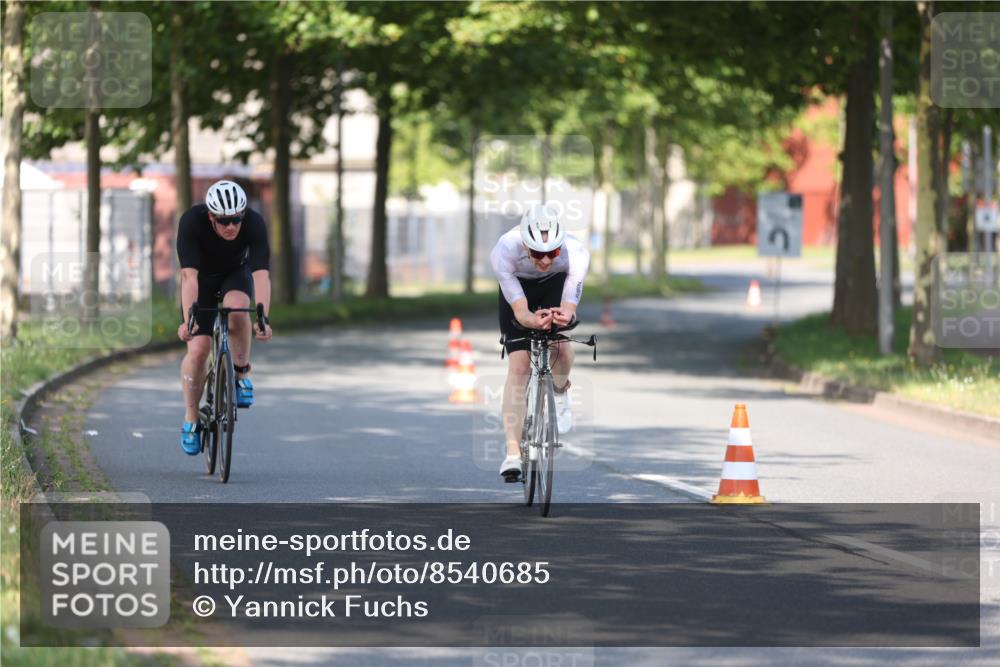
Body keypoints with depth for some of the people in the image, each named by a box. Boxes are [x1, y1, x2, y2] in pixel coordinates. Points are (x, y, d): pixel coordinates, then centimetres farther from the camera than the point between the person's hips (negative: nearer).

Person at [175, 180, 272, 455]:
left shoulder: (254, 224, -32)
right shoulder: (192, 222, -33)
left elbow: (261, 275, -40)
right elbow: (189, 275, -40)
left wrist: (263, 319, -53)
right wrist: (188, 320, -52)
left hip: (236, 275, 0)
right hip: (202, 279, 0)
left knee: (236, 308, -35)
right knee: (198, 349, -14)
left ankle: (241, 373, -11)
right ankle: (191, 420, 6)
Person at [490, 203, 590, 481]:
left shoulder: (576, 253, -38)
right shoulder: (504, 252, -39)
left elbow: (570, 307, -41)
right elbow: (520, 310, -41)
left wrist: (564, 316, -65)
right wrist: (533, 320, -64)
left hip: (555, 285, 0)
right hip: (517, 287, 0)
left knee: (560, 344, -26)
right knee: (518, 366, -14)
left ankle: (560, 391, 9)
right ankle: (513, 453, -15)